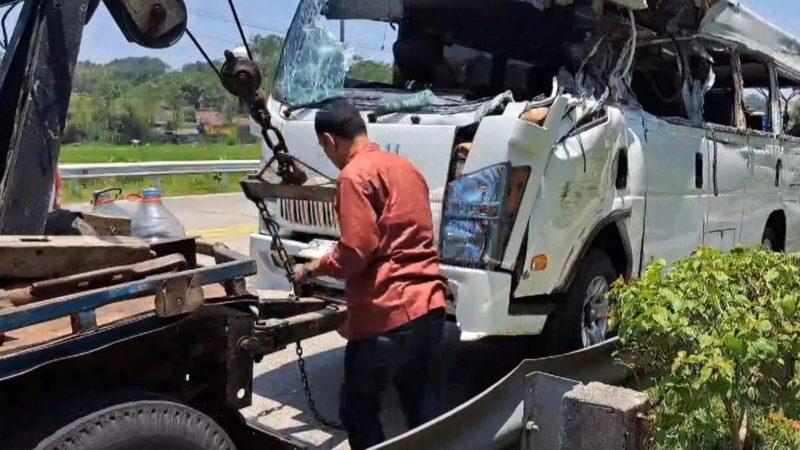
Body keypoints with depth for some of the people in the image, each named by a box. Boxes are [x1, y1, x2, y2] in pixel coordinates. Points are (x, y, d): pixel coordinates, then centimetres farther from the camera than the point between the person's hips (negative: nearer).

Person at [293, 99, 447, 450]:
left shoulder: (355, 175, -10)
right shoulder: (404, 167, 17)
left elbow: (354, 253, -16)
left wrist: (312, 269, 2)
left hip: (387, 314, -8)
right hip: (429, 306, 9)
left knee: (358, 411, 9)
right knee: (426, 414, 14)